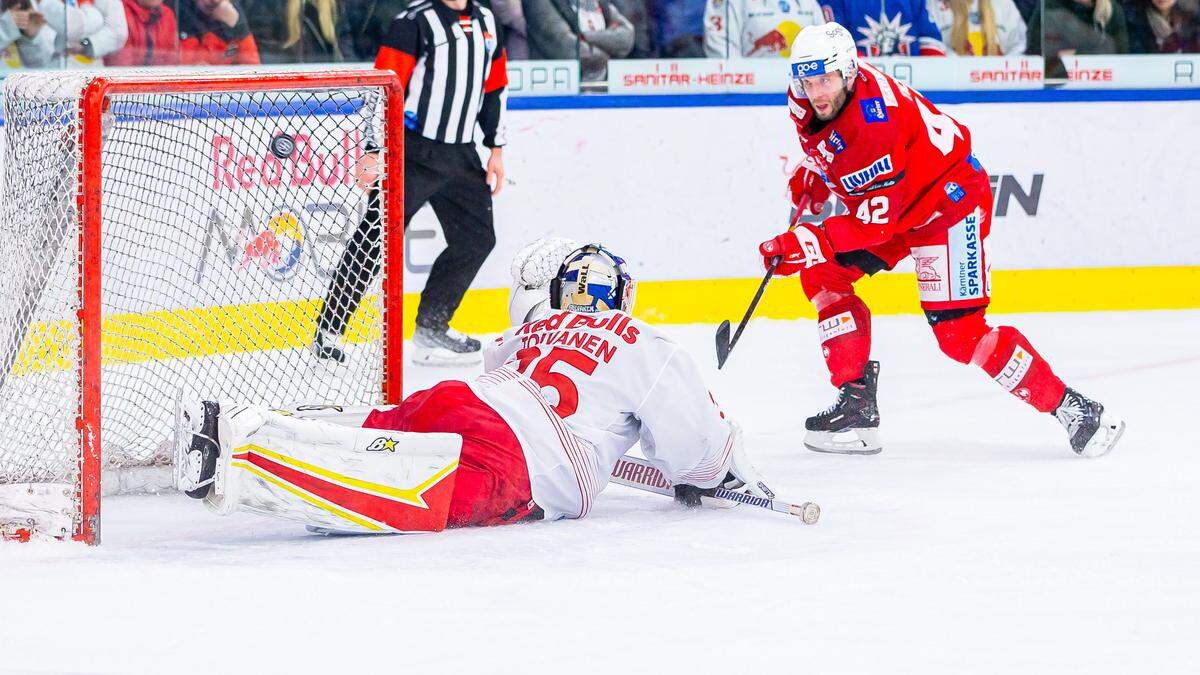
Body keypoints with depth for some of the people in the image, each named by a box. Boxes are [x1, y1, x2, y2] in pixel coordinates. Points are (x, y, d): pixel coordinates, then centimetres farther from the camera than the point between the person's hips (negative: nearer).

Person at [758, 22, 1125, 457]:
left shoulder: (877, 120, -36)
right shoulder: (805, 97, -10)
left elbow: (877, 221, -36)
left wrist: (808, 241, -42)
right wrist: (811, 179, 7)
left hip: (950, 196, -9)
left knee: (957, 332, -17)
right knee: (821, 272, -2)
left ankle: (1074, 410, -12)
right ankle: (857, 403, 3)